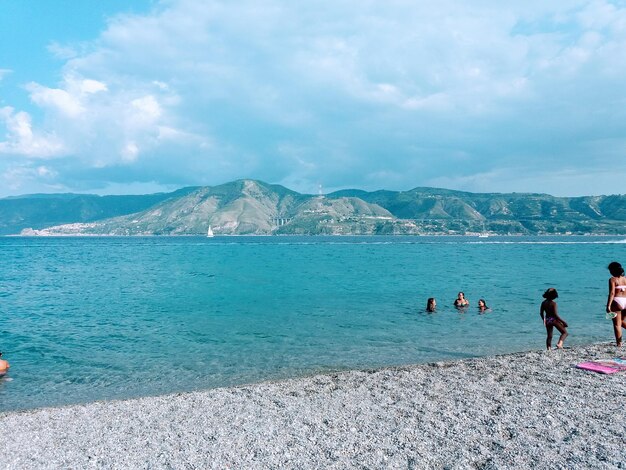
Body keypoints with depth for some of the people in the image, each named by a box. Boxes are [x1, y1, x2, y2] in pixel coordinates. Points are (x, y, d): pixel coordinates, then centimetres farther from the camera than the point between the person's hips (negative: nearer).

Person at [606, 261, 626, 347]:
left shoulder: (612, 279, -6)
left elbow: (612, 293, -15)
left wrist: (608, 305, -15)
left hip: (617, 302, -5)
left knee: (617, 324, 3)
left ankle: (619, 343, 5)